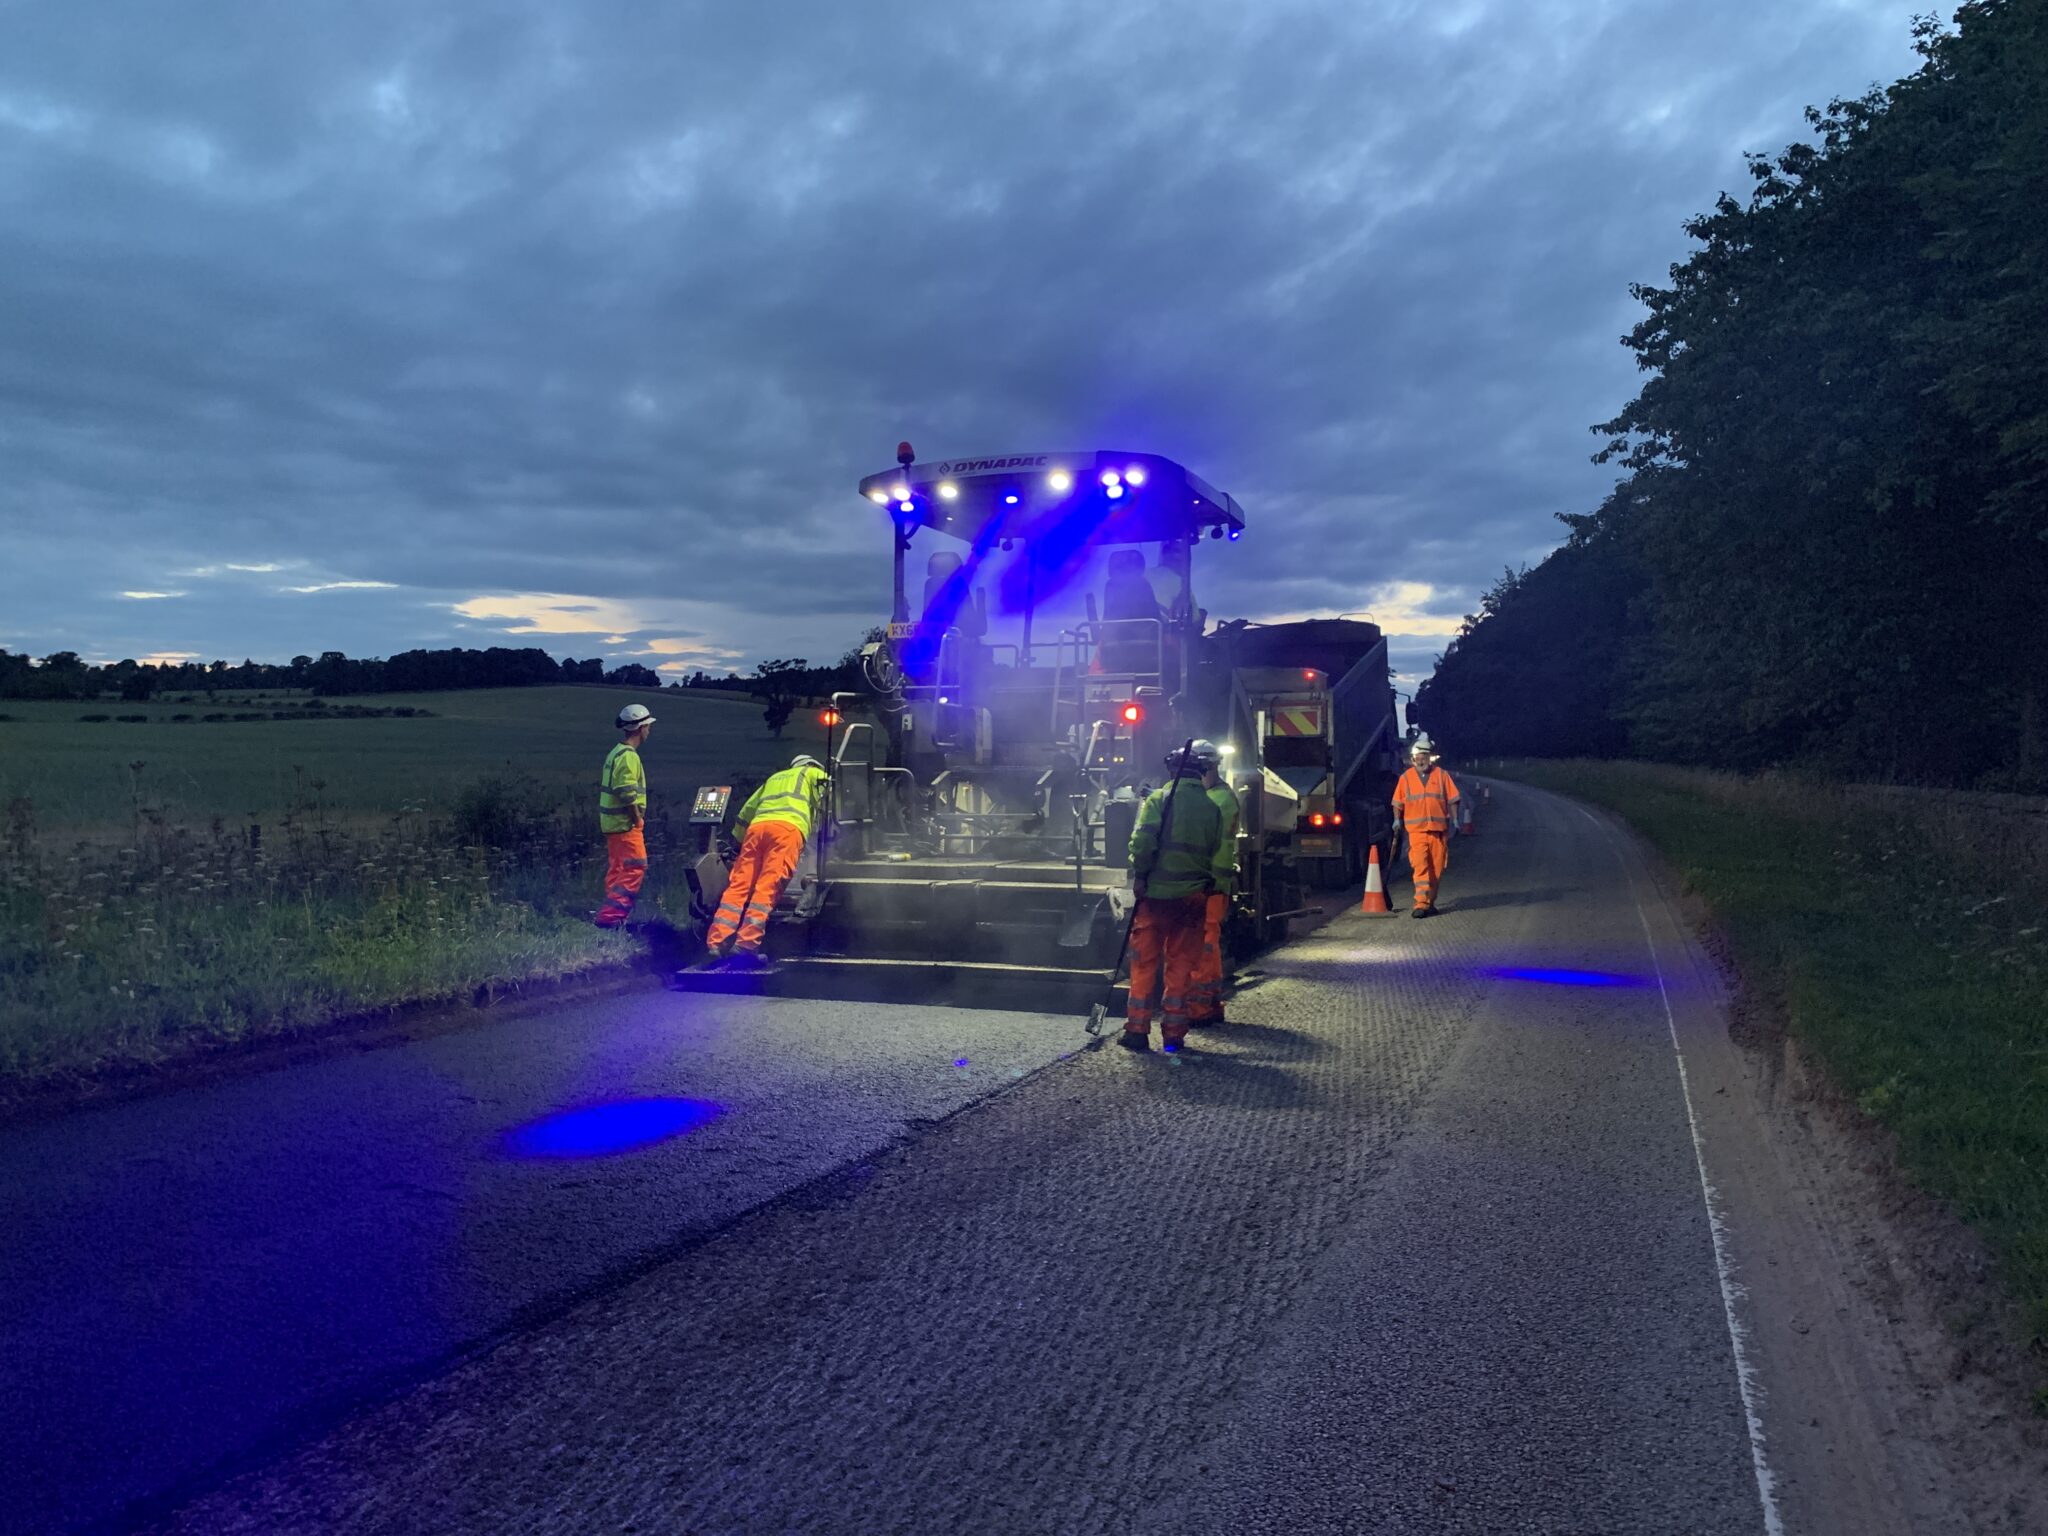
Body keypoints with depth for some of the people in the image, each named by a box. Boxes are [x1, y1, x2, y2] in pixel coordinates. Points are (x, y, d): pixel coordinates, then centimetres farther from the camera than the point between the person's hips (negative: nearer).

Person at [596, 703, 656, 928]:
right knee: (635, 868, -9)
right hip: (626, 824, -10)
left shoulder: (615, 753, 15)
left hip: (612, 823, 10)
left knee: (617, 870, 15)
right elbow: (628, 794, -24)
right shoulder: (628, 756, -17)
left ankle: (612, 913, 20)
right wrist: (638, 819, -14)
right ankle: (612, 915, -11)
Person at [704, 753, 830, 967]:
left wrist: (741, 840, 48)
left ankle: (715, 945, -14)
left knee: (738, 887, -2)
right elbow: (826, 800, 8)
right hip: (788, 828, -4)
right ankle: (746, 946, -25)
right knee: (766, 889, -14)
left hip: (757, 827, 4)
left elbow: (744, 814, 39)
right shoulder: (813, 773, 28)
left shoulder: (774, 778, 41)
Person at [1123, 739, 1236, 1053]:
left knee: (1145, 962, 6)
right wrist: (1211, 884, 12)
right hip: (1192, 897, 2)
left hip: (1155, 894, -2)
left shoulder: (1158, 799, -4)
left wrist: (1139, 875, -6)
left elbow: (1141, 841, -15)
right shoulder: (1214, 808, 5)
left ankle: (1137, 1030, 5)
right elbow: (1223, 854, 3)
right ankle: (1173, 1034, 10)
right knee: (1181, 965, 9)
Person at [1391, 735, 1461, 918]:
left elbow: (1452, 799, 8)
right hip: (1416, 830, -1)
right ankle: (1421, 903, -17)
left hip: (1438, 829, 1)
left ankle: (1430, 901, 19)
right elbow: (1398, 802, 11)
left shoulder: (1441, 775, 6)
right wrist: (1397, 820, 0)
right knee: (1420, 867, -13)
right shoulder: (1406, 778, 6)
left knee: (1436, 868, 6)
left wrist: (1454, 819, 2)